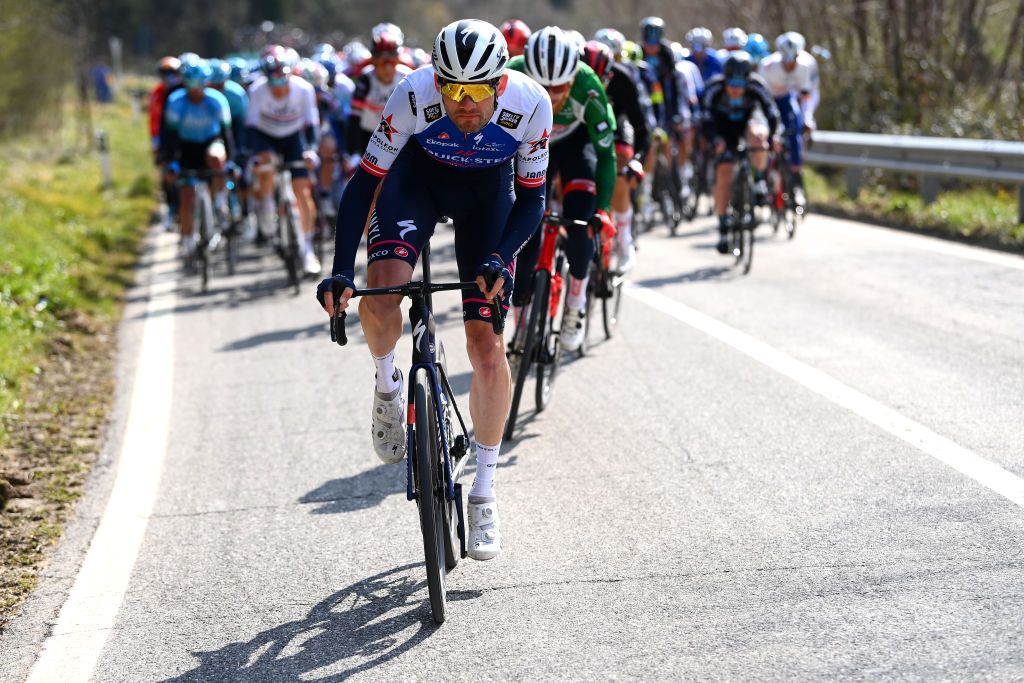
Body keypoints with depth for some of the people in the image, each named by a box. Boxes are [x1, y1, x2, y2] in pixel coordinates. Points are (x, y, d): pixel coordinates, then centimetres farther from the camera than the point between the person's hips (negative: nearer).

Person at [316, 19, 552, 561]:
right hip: (419, 176, 0)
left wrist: (500, 258, -35)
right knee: (381, 297, -28)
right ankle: (387, 384, 8)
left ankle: (484, 492, 6)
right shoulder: (414, 96, -33)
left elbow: (531, 200, -18)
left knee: (487, 344, -9)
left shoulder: (530, 104, -31)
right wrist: (339, 272, -33)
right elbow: (364, 184, -24)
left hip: (489, 191, 0)